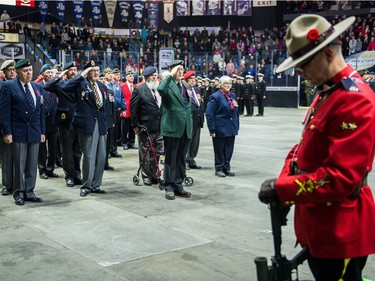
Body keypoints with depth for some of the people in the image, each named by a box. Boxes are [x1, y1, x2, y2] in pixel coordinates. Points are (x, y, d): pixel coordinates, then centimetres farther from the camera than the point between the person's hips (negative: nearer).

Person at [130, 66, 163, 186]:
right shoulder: (139, 90, -5)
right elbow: (133, 108, -6)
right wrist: (136, 125, -9)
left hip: (159, 127, 5)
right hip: (145, 127, -5)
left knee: (157, 153, 11)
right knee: (145, 154, 5)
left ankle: (154, 175, 23)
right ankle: (146, 176, 16)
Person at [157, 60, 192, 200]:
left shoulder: (185, 86, 16)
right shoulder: (168, 84, -6)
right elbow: (160, 89, -32)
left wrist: (189, 124, 17)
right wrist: (170, 75, -22)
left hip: (185, 129, 7)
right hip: (172, 127, -7)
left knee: (181, 159, 12)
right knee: (171, 159, 1)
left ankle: (178, 186, 20)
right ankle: (169, 187, 9)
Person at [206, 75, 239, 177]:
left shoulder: (232, 95, 12)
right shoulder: (216, 97, -10)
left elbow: (236, 112, 16)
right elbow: (209, 114, -13)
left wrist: (237, 126, 9)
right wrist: (212, 130, -16)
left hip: (231, 128, 6)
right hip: (220, 128, -6)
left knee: (229, 150, 11)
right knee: (219, 150, 5)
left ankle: (226, 168, 22)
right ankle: (219, 168, 16)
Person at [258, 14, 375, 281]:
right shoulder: (326, 93, 10)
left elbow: (342, 177, -27)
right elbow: (307, 148, 13)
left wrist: (282, 189, -21)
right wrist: (285, 182, -4)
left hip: (340, 231, -9)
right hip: (319, 225, 9)